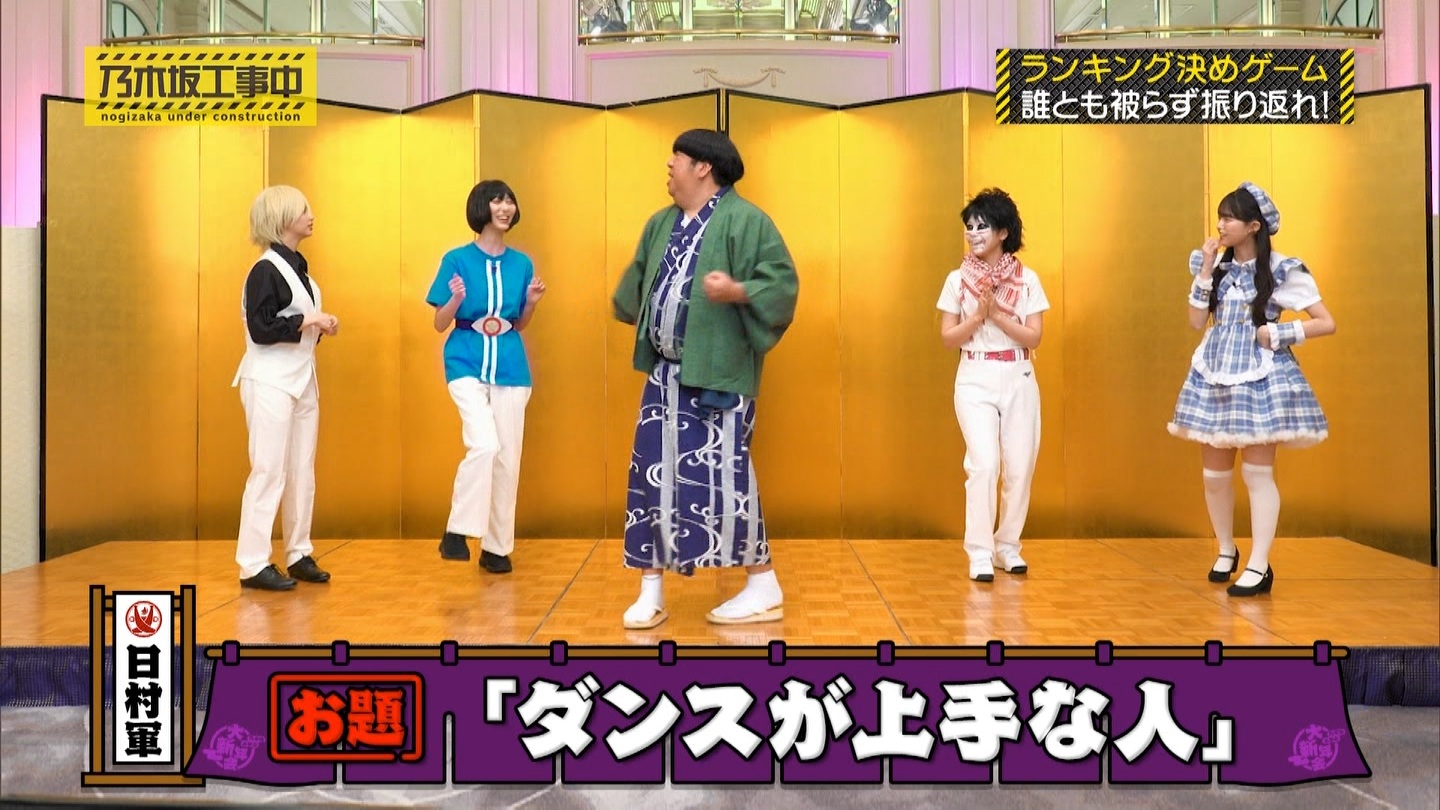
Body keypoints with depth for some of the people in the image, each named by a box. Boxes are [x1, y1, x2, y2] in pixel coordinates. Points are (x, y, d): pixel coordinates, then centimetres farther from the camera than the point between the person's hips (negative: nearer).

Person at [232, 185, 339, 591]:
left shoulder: (298, 266, 14)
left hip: (302, 381, 8)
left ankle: (299, 555, 18)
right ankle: (253, 564, 1)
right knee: (269, 472, -6)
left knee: (302, 473, 9)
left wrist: (320, 326, 2)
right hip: (271, 383, -8)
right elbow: (260, 329, -18)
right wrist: (306, 321, -18)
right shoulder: (266, 270, -12)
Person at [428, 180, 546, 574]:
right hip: (467, 364, -4)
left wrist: (532, 301, -5)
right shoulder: (457, 259, -2)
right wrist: (457, 299, -20)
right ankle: (457, 529, -7)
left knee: (507, 458, 5)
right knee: (484, 445, -23)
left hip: (510, 367, 4)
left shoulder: (521, 263, 7)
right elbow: (439, 324, -1)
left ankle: (497, 546, 17)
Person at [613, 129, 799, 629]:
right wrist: (634, 312, 20)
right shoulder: (661, 224, 17)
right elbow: (637, 283, 31)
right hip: (665, 373, 8)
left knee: (722, 476, -6)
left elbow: (783, 282, -16)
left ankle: (764, 588, 10)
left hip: (717, 375, -8)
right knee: (653, 474, 7)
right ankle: (651, 592, 16)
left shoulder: (746, 221, -8)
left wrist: (737, 292, -28)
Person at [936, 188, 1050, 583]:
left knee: (1019, 467, 3)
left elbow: (1033, 337, -4)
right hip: (975, 381, -1)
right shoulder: (957, 279, 2)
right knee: (984, 464, -13)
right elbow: (948, 338, -1)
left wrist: (997, 314, -16)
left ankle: (1008, 546, 20)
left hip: (1019, 381, 2)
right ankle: (980, 552, -4)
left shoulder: (1027, 279, 3)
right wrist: (978, 315, -16)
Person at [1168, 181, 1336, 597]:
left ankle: (1259, 566, 1)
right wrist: (1206, 271, -5)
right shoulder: (1215, 265, 8)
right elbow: (1196, 322, 0)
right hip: (1214, 377, 5)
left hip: (1261, 379, -5)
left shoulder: (1281, 270, -6)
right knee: (1214, 475, 9)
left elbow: (1327, 323, -5)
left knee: (1257, 473, -5)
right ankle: (1226, 551, 28)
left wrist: (1278, 334, -14)